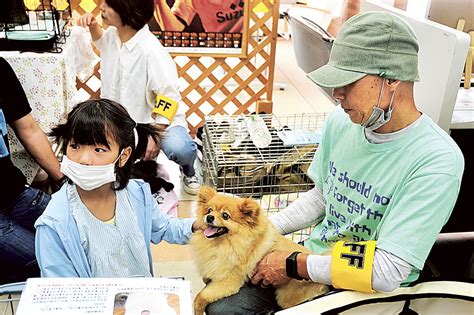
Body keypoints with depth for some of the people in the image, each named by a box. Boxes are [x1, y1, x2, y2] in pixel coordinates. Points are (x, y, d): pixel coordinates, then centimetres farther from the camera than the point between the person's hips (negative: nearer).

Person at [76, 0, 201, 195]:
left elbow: (168, 97, -25)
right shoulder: (112, 34, -3)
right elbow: (101, 41, 26)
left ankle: (188, 171, 5)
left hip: (158, 120, -7)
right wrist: (93, 26, 3)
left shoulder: (151, 51, -27)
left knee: (178, 149, -35)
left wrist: (153, 135, -27)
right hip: (123, 118, 8)